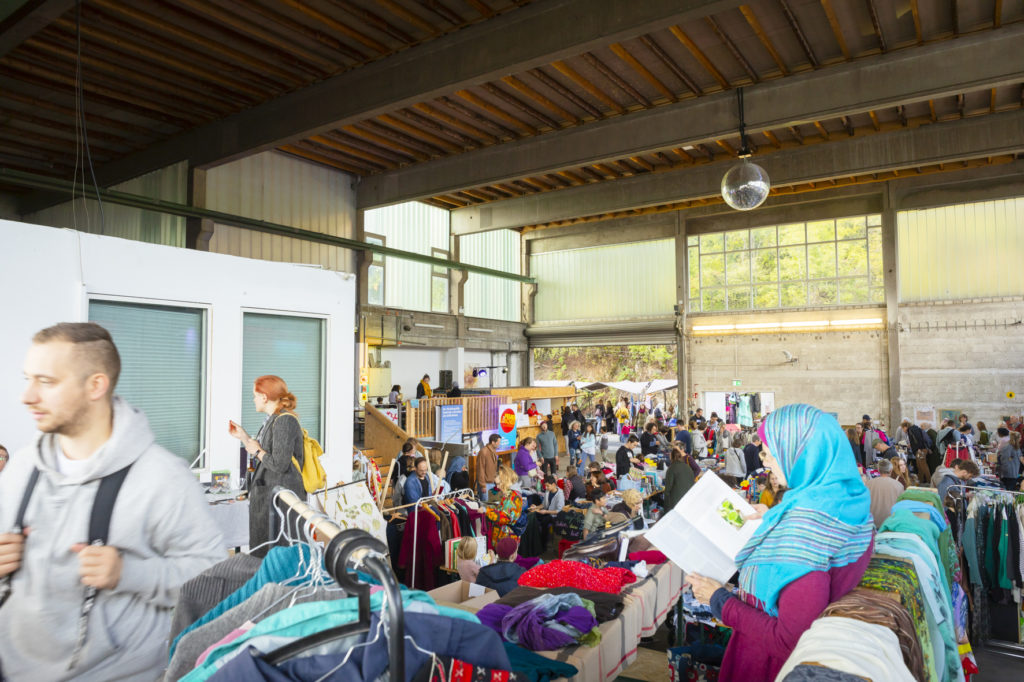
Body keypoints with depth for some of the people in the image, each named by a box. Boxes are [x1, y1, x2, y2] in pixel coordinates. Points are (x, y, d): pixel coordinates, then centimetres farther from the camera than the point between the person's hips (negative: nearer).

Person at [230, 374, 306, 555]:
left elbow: (279, 464, -22)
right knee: (261, 555, 16)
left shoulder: (285, 421, -17)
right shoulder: (273, 419, 13)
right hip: (268, 495, 10)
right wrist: (243, 437, 18)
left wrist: (257, 451, -8)